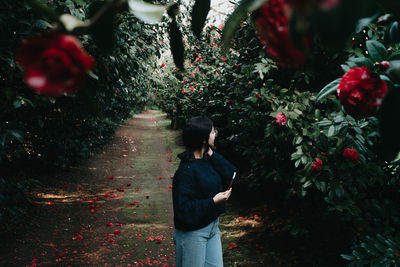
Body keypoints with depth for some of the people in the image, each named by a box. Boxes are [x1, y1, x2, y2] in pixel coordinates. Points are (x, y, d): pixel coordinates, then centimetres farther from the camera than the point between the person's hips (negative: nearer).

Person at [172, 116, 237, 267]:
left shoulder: (208, 160, 3)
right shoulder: (187, 170, -23)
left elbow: (231, 174, -3)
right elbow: (184, 209, -24)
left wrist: (212, 154, -9)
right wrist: (213, 201, -26)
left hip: (212, 226, 8)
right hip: (192, 232, -8)